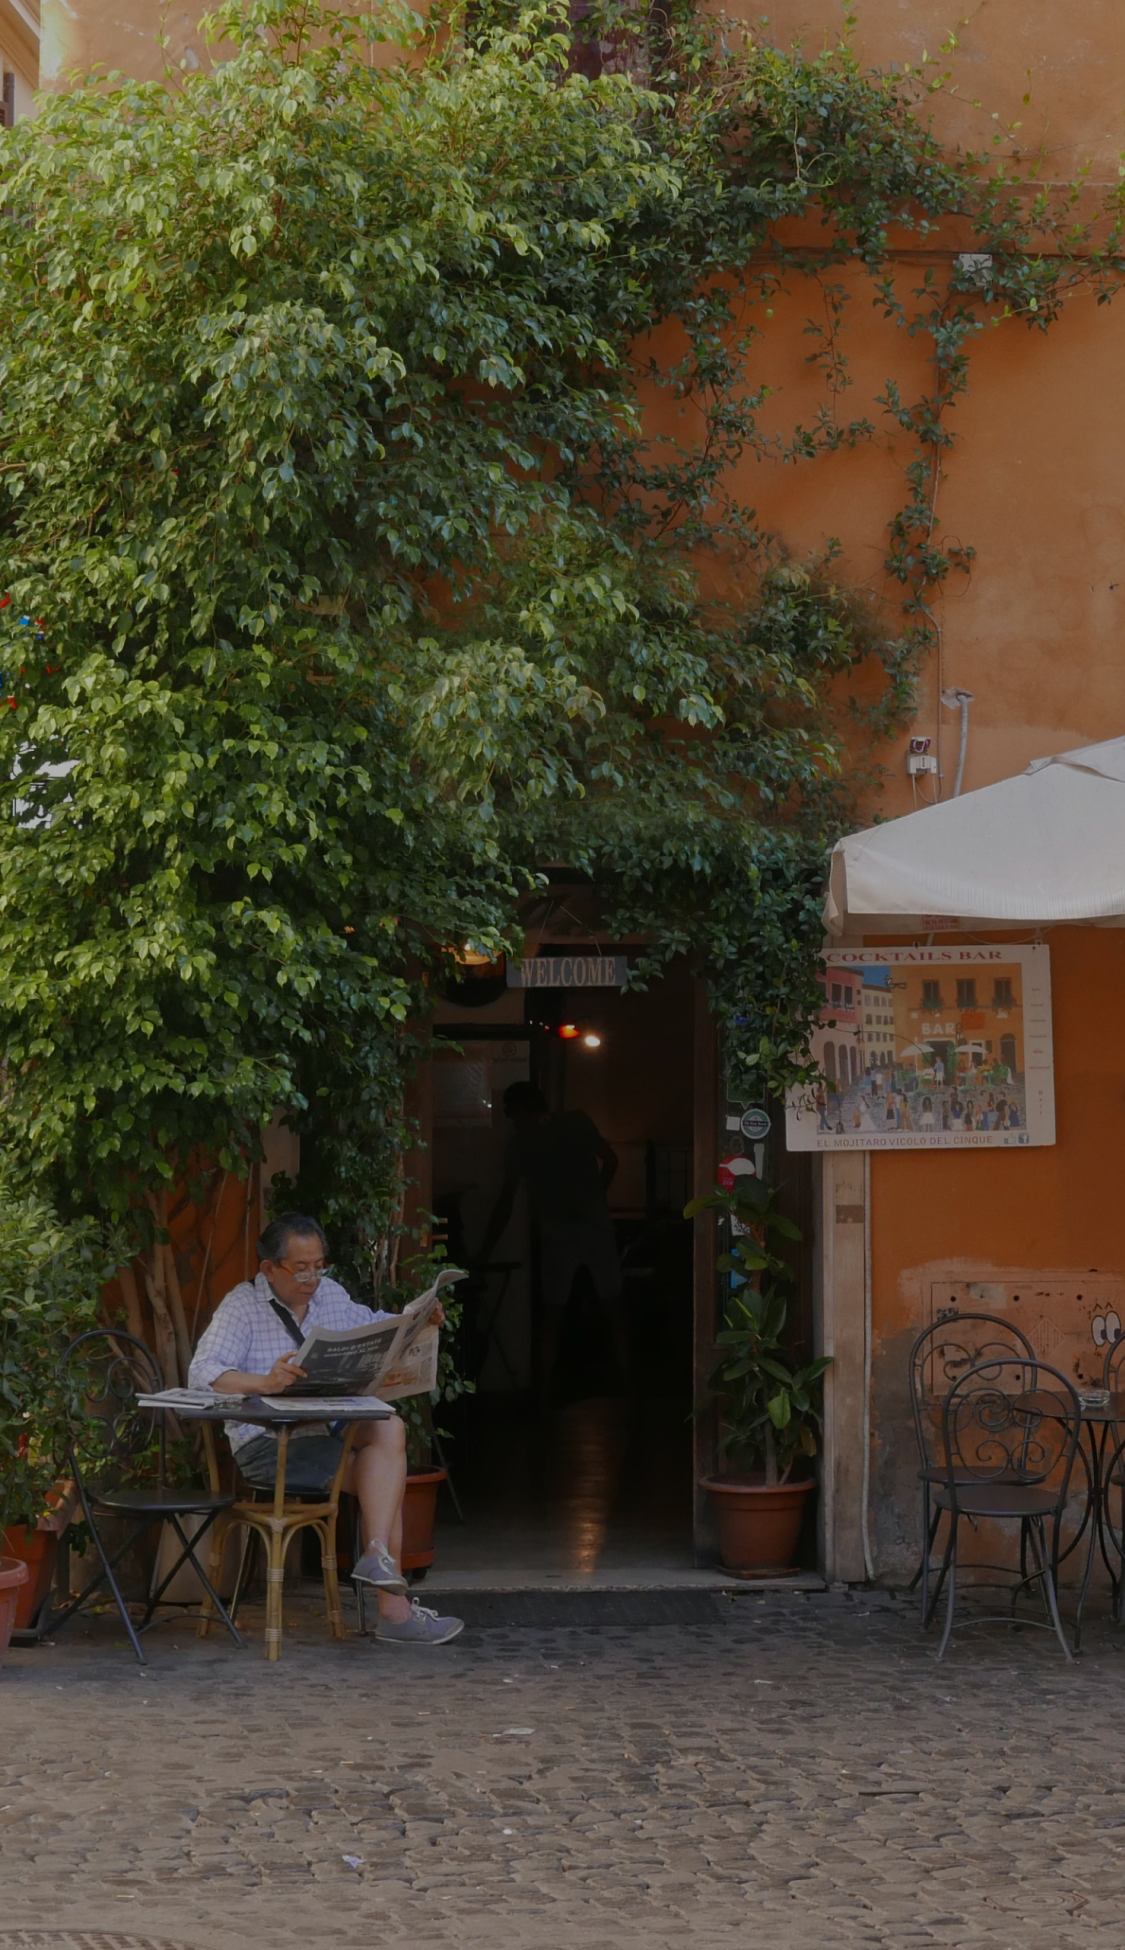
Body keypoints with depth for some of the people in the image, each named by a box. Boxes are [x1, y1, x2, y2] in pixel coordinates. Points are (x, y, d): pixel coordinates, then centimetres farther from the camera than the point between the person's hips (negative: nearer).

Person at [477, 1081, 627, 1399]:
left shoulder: (520, 1143, 2)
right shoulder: (578, 1122, 6)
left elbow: (505, 1204, 4)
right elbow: (610, 1160, 5)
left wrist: (484, 1253, 10)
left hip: (558, 1234, -1)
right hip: (597, 1227, 1)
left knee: (551, 1316, 8)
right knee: (615, 1311, 9)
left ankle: (545, 1393, 5)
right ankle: (627, 1385, 8)